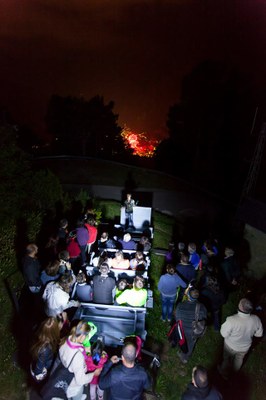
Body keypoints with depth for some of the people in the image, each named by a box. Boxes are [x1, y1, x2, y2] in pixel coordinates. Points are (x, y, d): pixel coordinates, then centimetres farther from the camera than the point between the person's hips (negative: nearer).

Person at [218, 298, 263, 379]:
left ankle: (224, 373, 55)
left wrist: (224, 324, -10)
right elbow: (259, 334, -10)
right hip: (245, 347, 3)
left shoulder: (232, 320, -42)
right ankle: (235, 372, 62)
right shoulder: (256, 320, -30)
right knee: (239, 359, 35)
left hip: (231, 346, -3)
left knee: (227, 359, 28)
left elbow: (224, 334, -26)